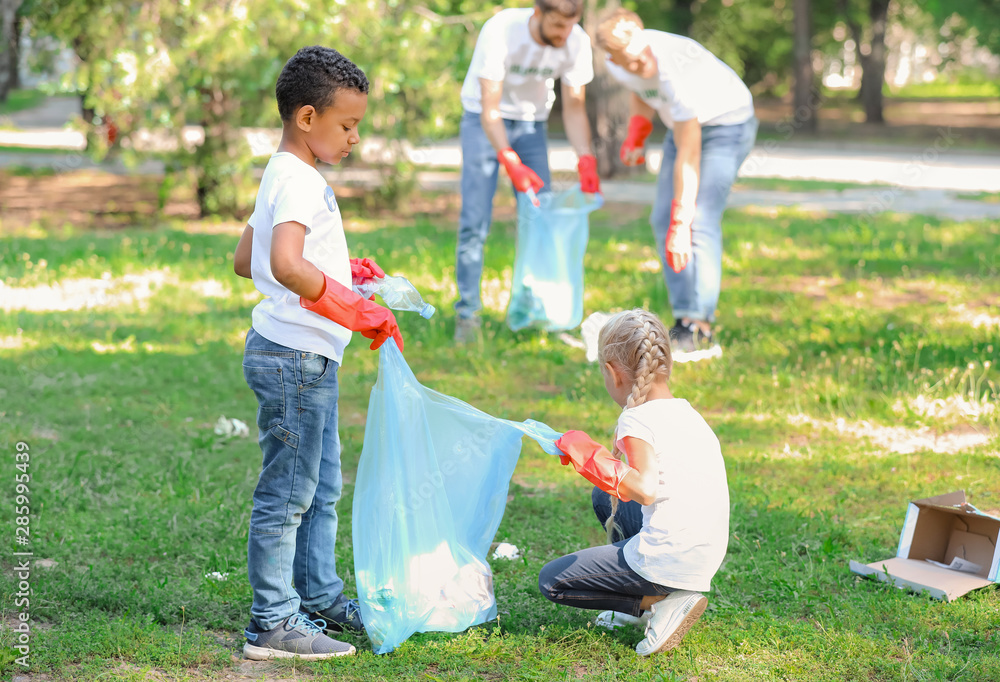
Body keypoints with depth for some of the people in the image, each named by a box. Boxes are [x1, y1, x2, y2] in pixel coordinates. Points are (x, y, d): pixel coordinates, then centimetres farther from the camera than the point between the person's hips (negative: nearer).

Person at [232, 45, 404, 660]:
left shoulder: (281, 177, 14)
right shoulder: (300, 182, -19)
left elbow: (245, 261, 22)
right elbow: (285, 265, -34)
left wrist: (338, 269, 22)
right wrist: (359, 312, -28)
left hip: (310, 360, 11)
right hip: (294, 355, -11)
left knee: (322, 488, 20)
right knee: (287, 492, -4)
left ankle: (320, 596, 31)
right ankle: (274, 623, 3)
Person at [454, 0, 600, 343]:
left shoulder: (577, 42, -19)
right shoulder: (501, 31, -31)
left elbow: (574, 107, -10)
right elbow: (490, 109, -30)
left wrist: (586, 160, -26)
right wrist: (511, 163, -42)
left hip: (532, 123, 4)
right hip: (483, 119, -4)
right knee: (475, 221, -11)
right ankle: (467, 313, -3)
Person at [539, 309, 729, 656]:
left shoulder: (637, 420, -15)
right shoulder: (686, 412, 10)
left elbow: (645, 490, -29)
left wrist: (590, 457, -21)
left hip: (669, 560, -9)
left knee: (551, 580, 5)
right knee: (604, 497, 28)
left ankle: (662, 602, -5)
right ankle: (643, 604, 19)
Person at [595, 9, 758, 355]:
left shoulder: (677, 73, -38)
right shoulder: (617, 64, -16)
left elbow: (688, 157, -34)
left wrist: (680, 224, -33)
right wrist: (636, 132, -7)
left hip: (727, 123, -8)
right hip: (683, 122, 8)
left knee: (700, 220, -21)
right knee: (662, 219, -1)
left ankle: (698, 324, -21)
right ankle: (685, 317, 0)